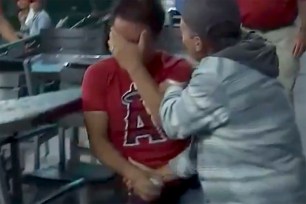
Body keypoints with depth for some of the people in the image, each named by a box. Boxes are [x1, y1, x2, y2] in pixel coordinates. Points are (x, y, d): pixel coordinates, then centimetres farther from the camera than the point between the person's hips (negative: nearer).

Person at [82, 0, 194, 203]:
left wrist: (134, 66, -18)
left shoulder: (177, 69, 1)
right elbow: (98, 139, -1)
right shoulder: (98, 74, 4)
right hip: (127, 176, 1)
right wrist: (134, 174, -17)